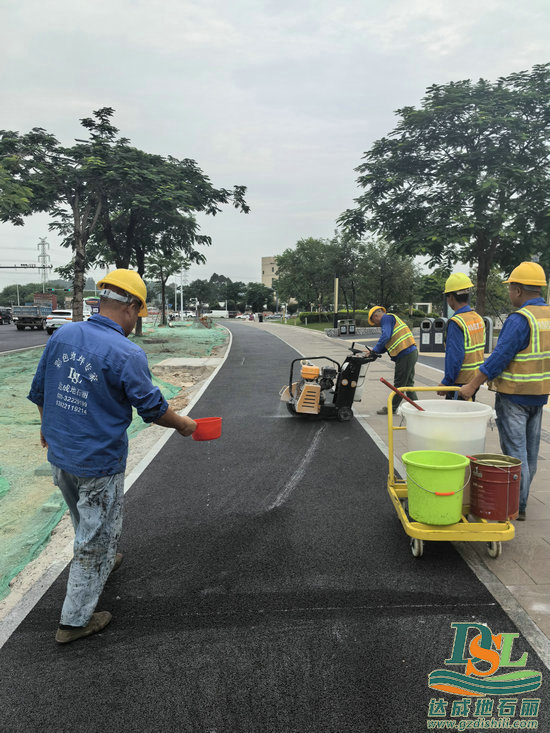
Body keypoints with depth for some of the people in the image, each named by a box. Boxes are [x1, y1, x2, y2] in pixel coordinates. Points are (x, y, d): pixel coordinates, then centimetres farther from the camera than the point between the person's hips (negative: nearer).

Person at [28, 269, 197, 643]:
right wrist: (184, 424, 5)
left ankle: (101, 563, 55)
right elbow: (153, 408, -14)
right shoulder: (127, 354, -23)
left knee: (84, 523, 29)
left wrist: (48, 428, 24)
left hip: (59, 455, 7)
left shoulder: (62, 335, -3)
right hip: (98, 462, -7)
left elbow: (38, 392, 8)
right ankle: (75, 620, 24)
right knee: (97, 537, 11)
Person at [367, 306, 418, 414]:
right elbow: (389, 344, 23)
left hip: (405, 355, -10)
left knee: (399, 384, 1)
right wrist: (374, 351, 13)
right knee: (408, 383, 15)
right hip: (412, 352, 10)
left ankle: (392, 408, 10)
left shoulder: (387, 318, -5)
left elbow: (386, 337, -20)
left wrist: (374, 350, -13)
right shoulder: (392, 319, 26)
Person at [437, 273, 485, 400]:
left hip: (461, 383, -9)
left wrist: (446, 383, -16)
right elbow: (479, 350, 14)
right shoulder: (478, 318, 9)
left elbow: (455, 356, -22)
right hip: (476, 379, 9)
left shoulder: (456, 322, -17)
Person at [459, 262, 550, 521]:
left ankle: (515, 507, 9)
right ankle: (520, 501, 29)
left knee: (514, 451, 0)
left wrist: (471, 386, -17)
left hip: (513, 397, -8)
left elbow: (498, 358, -23)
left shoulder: (520, 320, -20)